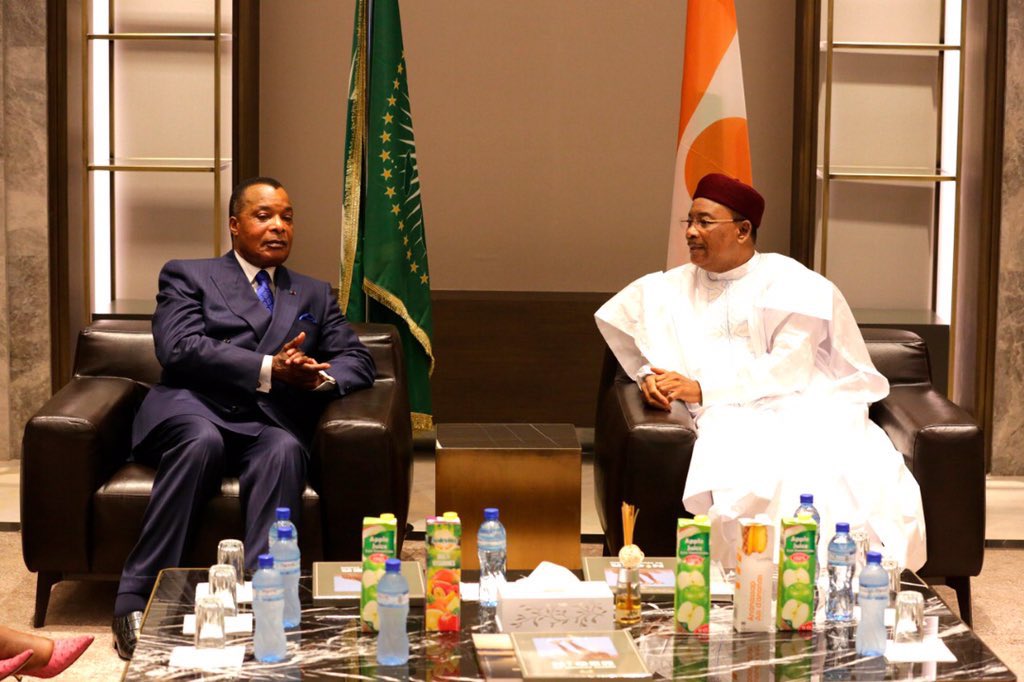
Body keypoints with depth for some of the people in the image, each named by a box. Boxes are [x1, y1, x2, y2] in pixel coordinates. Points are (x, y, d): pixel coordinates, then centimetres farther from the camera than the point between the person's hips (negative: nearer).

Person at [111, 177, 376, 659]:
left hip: (268, 424, 3)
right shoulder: (188, 276, 15)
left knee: (286, 449, -34)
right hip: (193, 411, -2)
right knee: (203, 441, -38)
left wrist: (321, 379, -7)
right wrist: (268, 369, -15)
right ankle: (136, 598, -34)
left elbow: (358, 361, 18)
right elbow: (179, 348, -4)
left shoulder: (314, 295, 28)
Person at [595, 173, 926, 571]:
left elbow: (789, 369, -5)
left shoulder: (787, 282, 6)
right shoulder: (672, 289, 23)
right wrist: (649, 376, 4)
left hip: (801, 406, -2)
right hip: (732, 419, 2)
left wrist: (702, 389, -9)